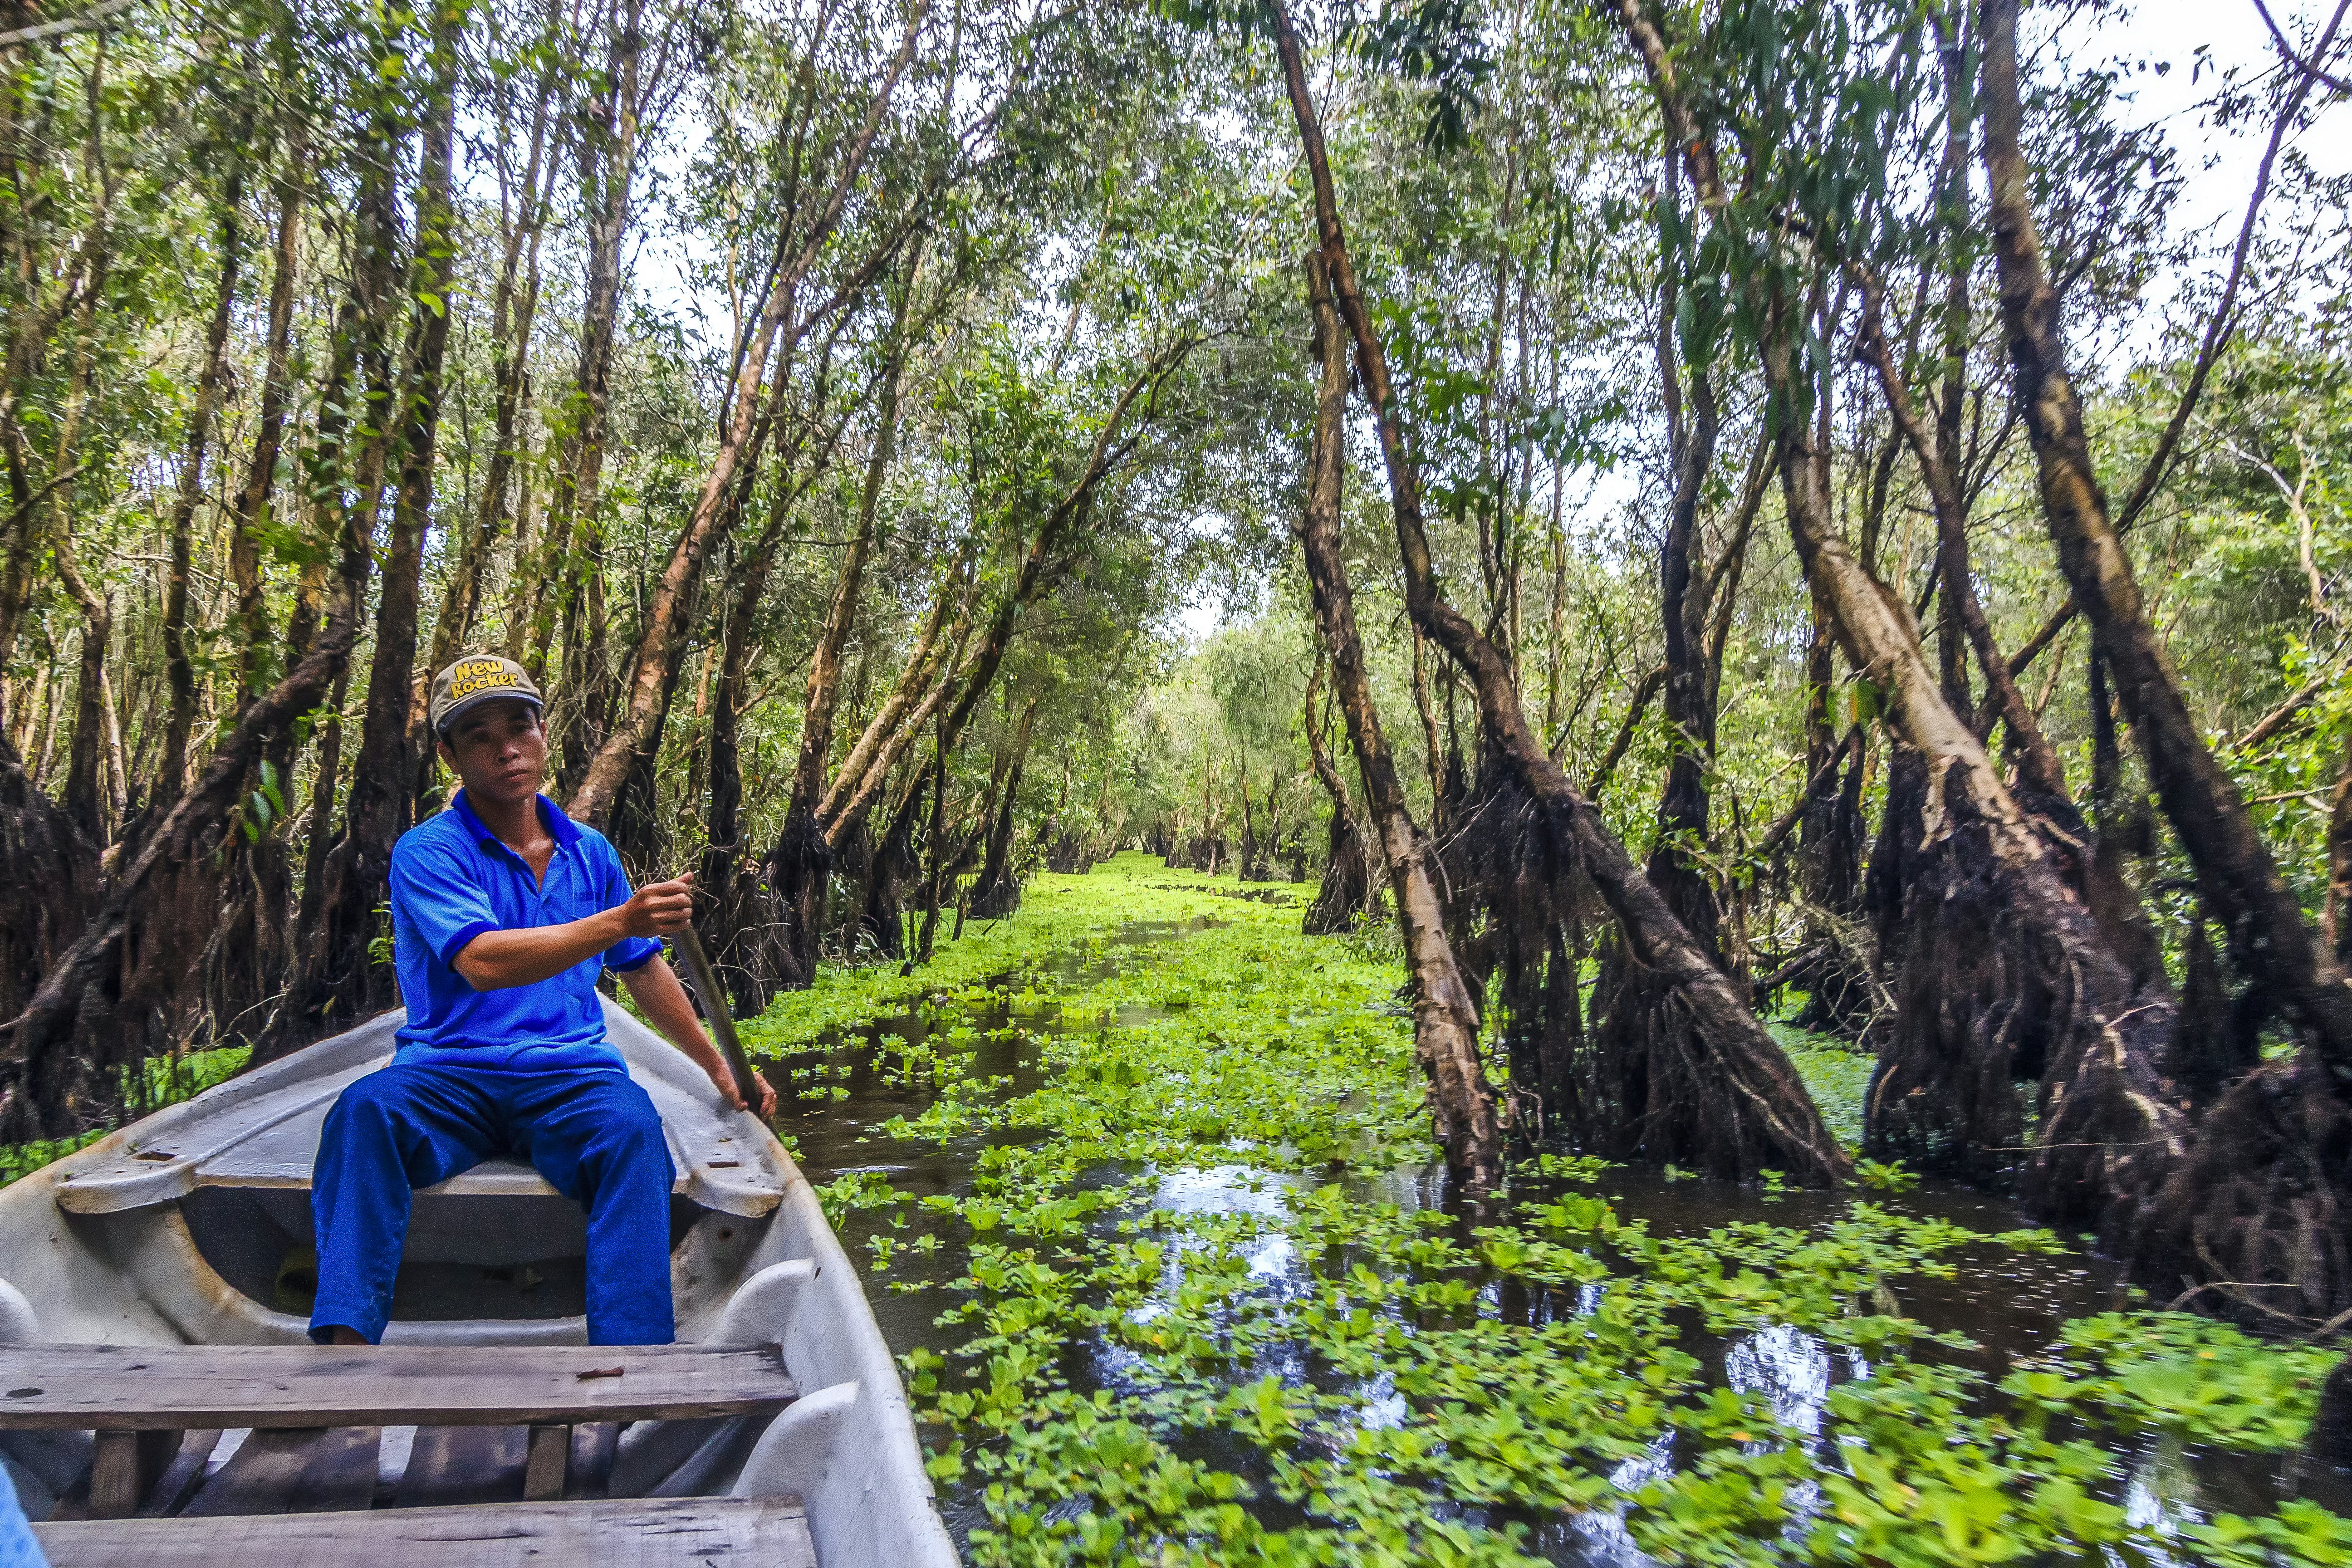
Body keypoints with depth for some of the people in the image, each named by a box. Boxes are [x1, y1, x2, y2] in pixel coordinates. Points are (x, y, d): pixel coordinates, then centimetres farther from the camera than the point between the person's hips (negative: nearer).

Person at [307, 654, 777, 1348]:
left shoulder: (590, 852, 15)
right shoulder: (427, 851, 0)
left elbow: (644, 970, 25)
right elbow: (482, 963, -19)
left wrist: (717, 1065, 27)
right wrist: (617, 921, -30)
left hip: (570, 1077, 2)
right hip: (449, 1074, -1)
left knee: (633, 1127, -31)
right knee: (366, 1108, -34)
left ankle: (633, 1353, -37)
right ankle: (344, 1332, -36)